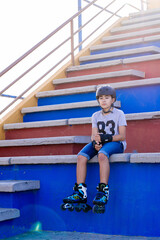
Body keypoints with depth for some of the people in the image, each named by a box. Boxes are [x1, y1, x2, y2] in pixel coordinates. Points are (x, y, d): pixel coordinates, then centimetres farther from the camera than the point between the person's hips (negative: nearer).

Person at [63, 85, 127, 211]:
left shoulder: (119, 114, 3)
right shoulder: (96, 116, 16)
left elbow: (122, 136, -7)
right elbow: (94, 135, 5)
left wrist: (105, 137, -22)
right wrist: (95, 143, -20)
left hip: (116, 144, -5)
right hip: (99, 144, 5)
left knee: (102, 155, -39)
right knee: (81, 156, -24)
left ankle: (103, 191, -42)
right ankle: (80, 192, -27)